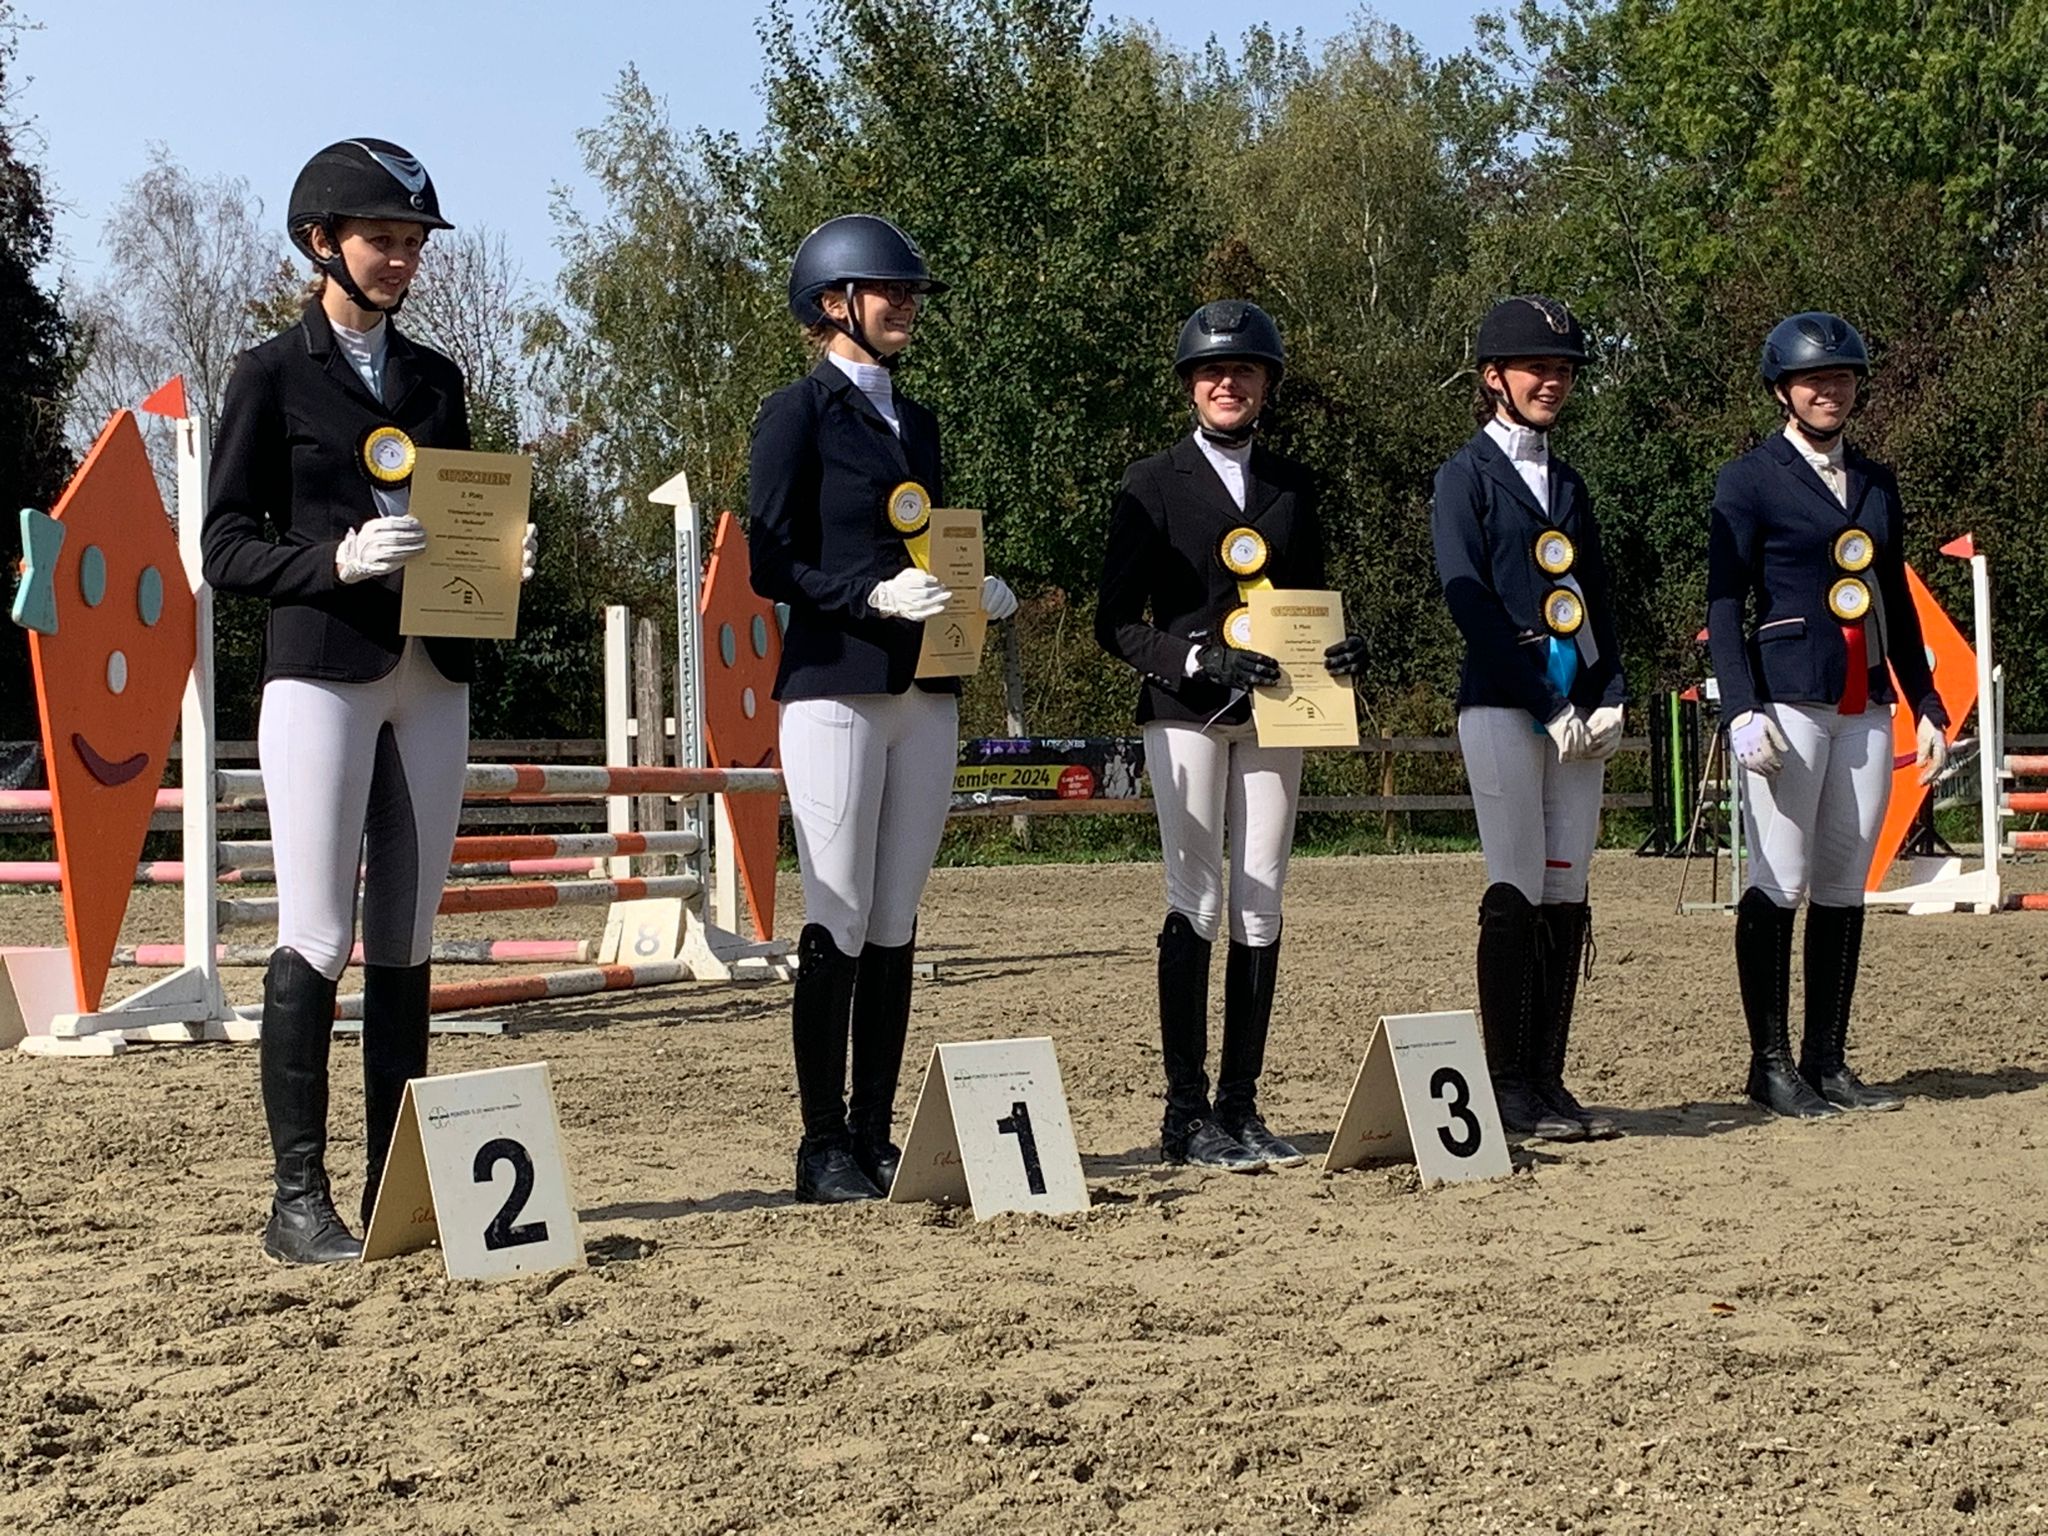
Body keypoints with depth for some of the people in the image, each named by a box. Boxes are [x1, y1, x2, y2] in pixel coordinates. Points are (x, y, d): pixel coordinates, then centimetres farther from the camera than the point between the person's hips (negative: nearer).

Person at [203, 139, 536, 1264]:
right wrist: (337, 560, -19)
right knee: (316, 939, -7)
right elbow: (227, 550, -2)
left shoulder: (434, 378, 17)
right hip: (322, 674, -5)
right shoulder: (273, 377, 3)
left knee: (407, 941, 5)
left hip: (431, 680, 5)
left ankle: (397, 1190, 10)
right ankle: (299, 1200, -3)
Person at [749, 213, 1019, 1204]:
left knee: (896, 925, 7)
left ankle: (874, 1136, 14)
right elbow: (769, 564, -8)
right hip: (835, 688, -6)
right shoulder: (798, 413, -2)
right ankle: (824, 1147, 2)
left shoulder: (916, 421, 18)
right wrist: (873, 595, -20)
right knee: (838, 922, -5)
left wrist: (980, 592, 2)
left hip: (924, 693, 6)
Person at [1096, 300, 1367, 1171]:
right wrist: (1201, 659, -18)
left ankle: (1240, 1107, 10)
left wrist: (1340, 652, -3)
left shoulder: (1292, 487, 14)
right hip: (1186, 714, -4)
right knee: (1197, 903, -7)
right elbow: (1117, 624, -3)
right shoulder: (1154, 485, 1)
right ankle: (1186, 1115, -3)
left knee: (1261, 909, 3)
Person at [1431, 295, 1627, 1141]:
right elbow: (1469, 599, -9)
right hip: (1502, 707, -6)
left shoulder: (1568, 483, 20)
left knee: (1566, 897, 4)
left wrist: (1609, 700, 3)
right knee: (1517, 895, -7)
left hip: (1576, 714, 6)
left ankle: (1548, 1082, 8)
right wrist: (1546, 705, -14)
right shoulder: (1466, 476, 0)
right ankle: (1508, 1087, -2)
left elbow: (1598, 598, 18)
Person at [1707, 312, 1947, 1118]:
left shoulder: (1876, 481, 18)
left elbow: (1896, 602, 21)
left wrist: (1927, 704, 16)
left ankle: (1827, 1061, 12)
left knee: (1845, 886, 6)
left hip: (1866, 708, 6)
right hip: (1789, 701, -6)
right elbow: (1724, 603, -4)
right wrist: (1743, 709, -14)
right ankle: (1771, 1064, 1)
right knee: (1779, 885, -6)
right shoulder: (1750, 479, 0)